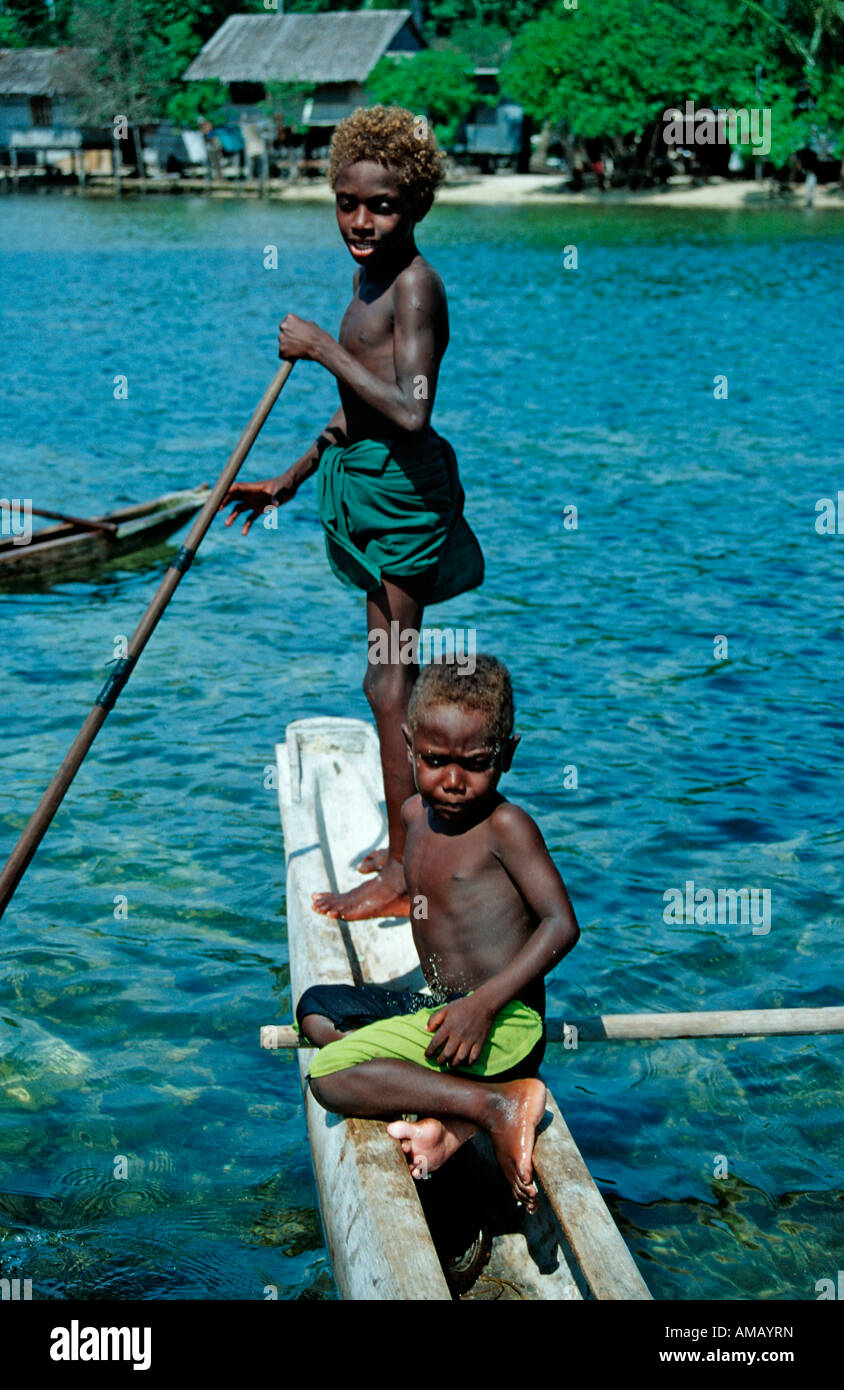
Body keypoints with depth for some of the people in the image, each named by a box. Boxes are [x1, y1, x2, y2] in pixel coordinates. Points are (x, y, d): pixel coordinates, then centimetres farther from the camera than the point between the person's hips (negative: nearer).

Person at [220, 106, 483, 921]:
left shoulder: (414, 283, -17)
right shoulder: (371, 276, 13)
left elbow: (411, 410, -29)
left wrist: (321, 349, -21)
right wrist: (292, 479, 27)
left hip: (401, 488, -10)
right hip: (366, 484, 10)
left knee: (388, 682, -5)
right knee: (393, 676, 16)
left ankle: (402, 868, 4)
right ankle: (408, 844, 28)